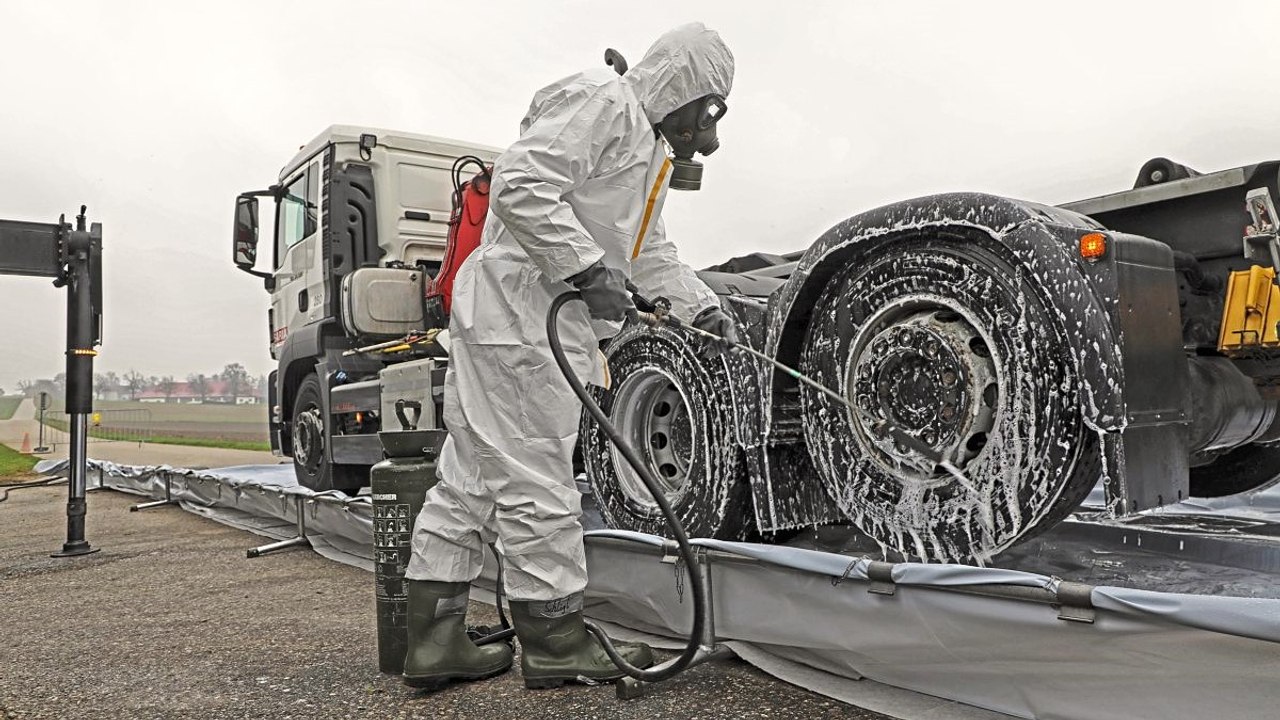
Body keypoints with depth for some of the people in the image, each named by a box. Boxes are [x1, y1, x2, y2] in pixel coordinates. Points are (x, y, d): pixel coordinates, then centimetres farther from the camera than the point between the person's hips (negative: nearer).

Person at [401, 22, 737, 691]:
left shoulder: (647, 146, 27)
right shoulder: (600, 101, -7)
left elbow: (651, 253, 32)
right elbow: (519, 187, -20)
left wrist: (705, 309, 25)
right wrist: (590, 267, -21)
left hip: (551, 312, 11)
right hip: (519, 304, -11)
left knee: (471, 479, 10)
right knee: (537, 484, -4)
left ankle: (434, 640, 18)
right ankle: (556, 643, 8)